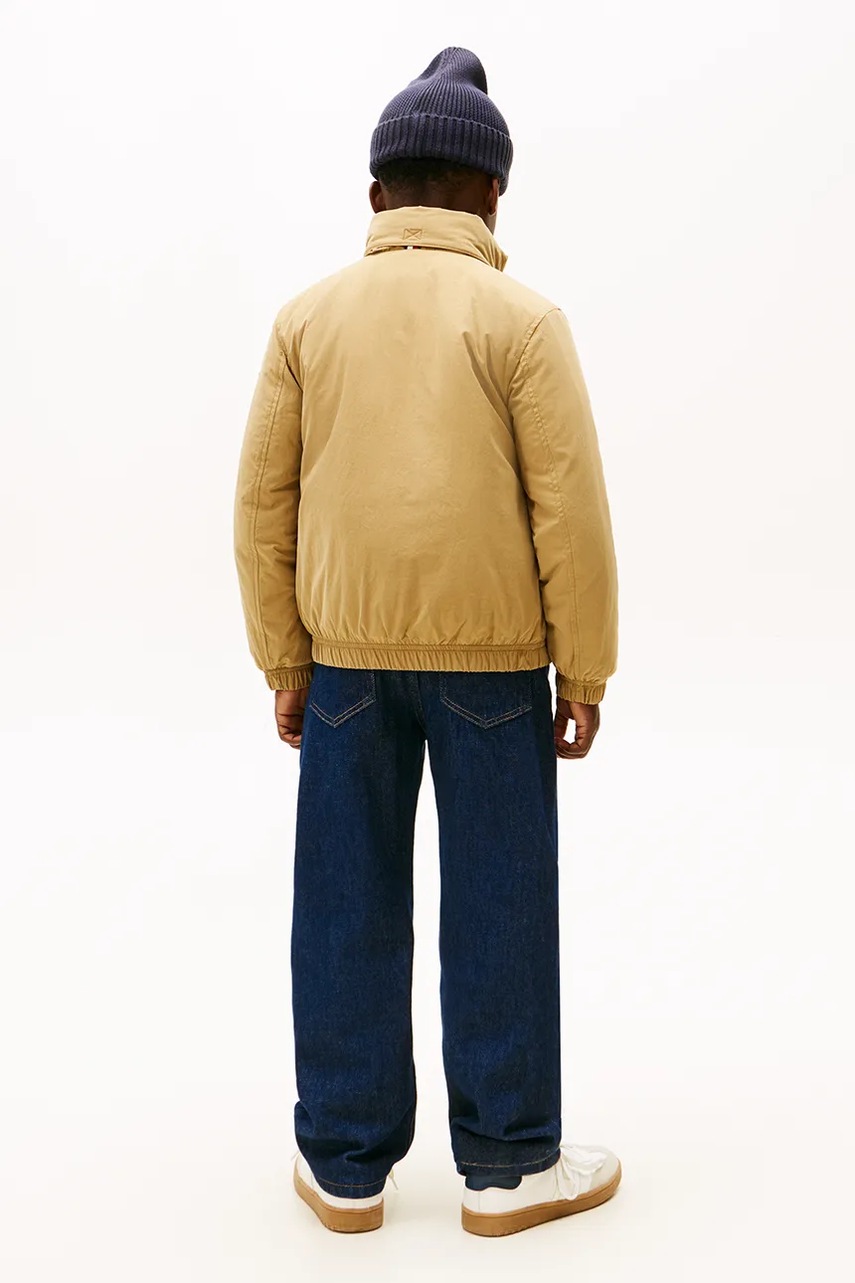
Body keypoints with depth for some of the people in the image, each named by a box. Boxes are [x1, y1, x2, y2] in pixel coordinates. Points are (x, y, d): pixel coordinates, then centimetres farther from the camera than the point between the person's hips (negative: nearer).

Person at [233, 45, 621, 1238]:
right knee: (497, 906, 7)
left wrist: (285, 664, 10)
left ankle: (346, 1161, 20)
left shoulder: (309, 315, 4)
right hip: (490, 652, -2)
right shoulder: (522, 318, -5)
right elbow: (571, 508, -9)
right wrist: (585, 672, 0)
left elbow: (264, 504, 4)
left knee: (348, 905, 10)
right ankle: (509, 1161, 19)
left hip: (348, 651, 3)